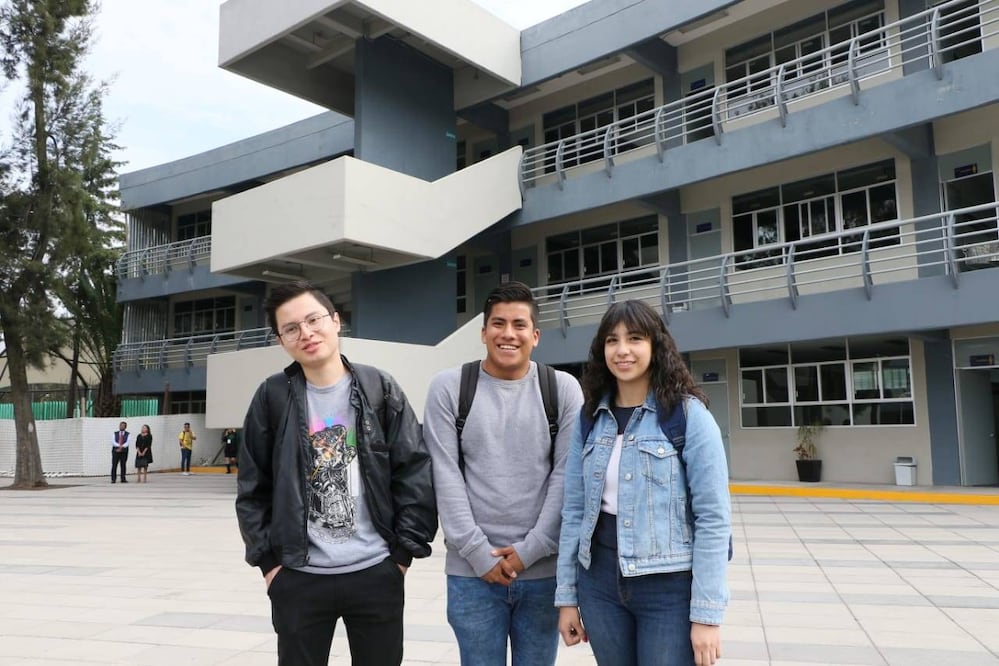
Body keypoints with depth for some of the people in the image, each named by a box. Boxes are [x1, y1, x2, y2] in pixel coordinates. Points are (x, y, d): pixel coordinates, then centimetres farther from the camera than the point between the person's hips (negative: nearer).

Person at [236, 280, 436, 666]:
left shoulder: (380, 389, -2)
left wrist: (406, 549, -5)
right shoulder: (273, 397, -1)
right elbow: (252, 487, 3)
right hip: (298, 576, 1)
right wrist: (267, 558, -1)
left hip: (377, 572, 0)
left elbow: (416, 472, -3)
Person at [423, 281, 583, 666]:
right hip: (472, 572, 0)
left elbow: (566, 476, -3)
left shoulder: (563, 389, 1)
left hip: (544, 570, 1)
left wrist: (530, 550, -9)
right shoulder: (448, 388, 0)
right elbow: (445, 477, -5)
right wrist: (479, 554, -9)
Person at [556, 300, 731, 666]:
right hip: (599, 581, 4)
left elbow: (713, 517, -11)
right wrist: (567, 595, 5)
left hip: (669, 586, -4)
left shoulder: (688, 413, -9)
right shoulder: (590, 417, 4)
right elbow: (573, 511, 6)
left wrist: (706, 612, -13)